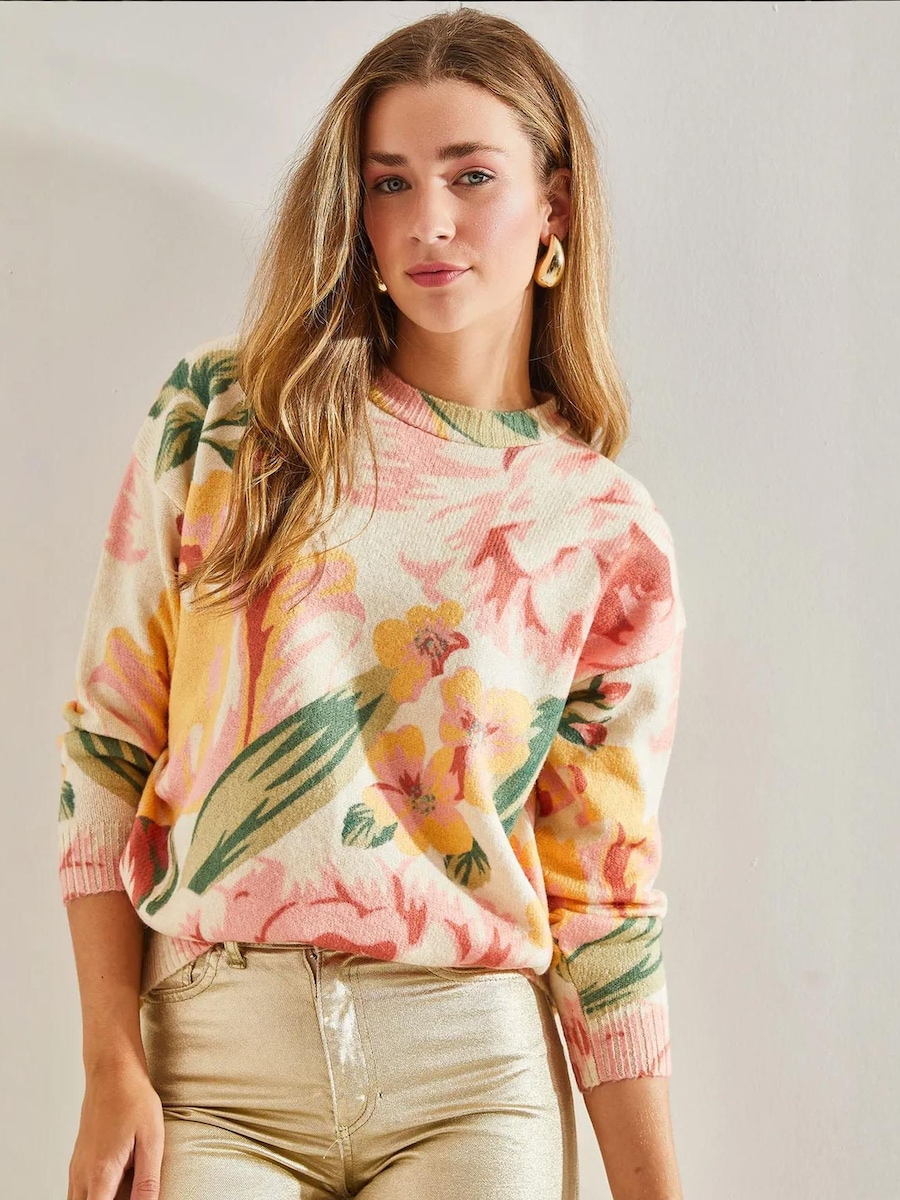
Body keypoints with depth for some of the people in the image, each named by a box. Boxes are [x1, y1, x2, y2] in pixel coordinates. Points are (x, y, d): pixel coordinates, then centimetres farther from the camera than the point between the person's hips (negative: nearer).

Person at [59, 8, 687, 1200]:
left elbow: (603, 901, 3)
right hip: (214, 1065, 0)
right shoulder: (222, 412, 0)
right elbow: (109, 741, 1)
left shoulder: (607, 532, 1)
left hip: (473, 1070, 1)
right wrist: (113, 1066, -4)